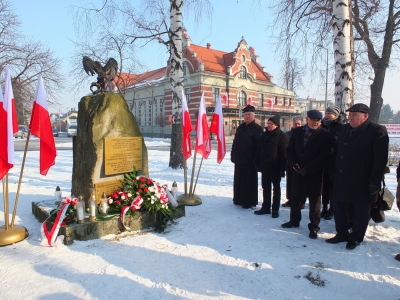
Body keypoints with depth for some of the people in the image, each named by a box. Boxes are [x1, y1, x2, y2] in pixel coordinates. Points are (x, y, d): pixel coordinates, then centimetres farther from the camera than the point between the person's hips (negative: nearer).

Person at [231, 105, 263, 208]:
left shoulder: (257, 129, -7)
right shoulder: (240, 127, 14)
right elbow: (235, 142, 17)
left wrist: (256, 159, -19)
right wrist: (233, 155, 11)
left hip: (249, 160, -7)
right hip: (239, 159, 7)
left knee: (249, 182, 1)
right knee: (238, 180, 15)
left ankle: (248, 201, 11)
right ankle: (238, 199, 28)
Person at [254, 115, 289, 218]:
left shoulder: (282, 136, -9)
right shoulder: (264, 135, 9)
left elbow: (284, 153, -13)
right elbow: (259, 150, 12)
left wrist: (282, 168, -17)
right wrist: (258, 163, 7)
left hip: (275, 167, -6)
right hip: (265, 166, 6)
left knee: (276, 188, 8)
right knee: (265, 188, 12)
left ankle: (275, 209, 16)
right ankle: (265, 207, 22)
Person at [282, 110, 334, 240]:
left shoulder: (325, 135, -8)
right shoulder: (297, 132, 6)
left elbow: (324, 156, -14)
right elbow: (290, 150, 10)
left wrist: (307, 169, -16)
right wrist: (294, 163, -7)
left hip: (314, 174, -4)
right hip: (298, 171, 5)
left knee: (314, 201, 5)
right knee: (295, 197, 15)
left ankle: (314, 227, 18)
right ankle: (294, 220, 33)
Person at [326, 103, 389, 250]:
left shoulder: (377, 131, -11)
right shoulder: (345, 129, 9)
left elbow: (380, 159, -15)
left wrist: (375, 181, -17)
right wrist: (334, 170, 9)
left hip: (362, 182, -6)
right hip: (342, 179, 6)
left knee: (361, 210, 10)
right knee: (339, 206, 14)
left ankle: (356, 238, 26)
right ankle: (342, 234, 30)